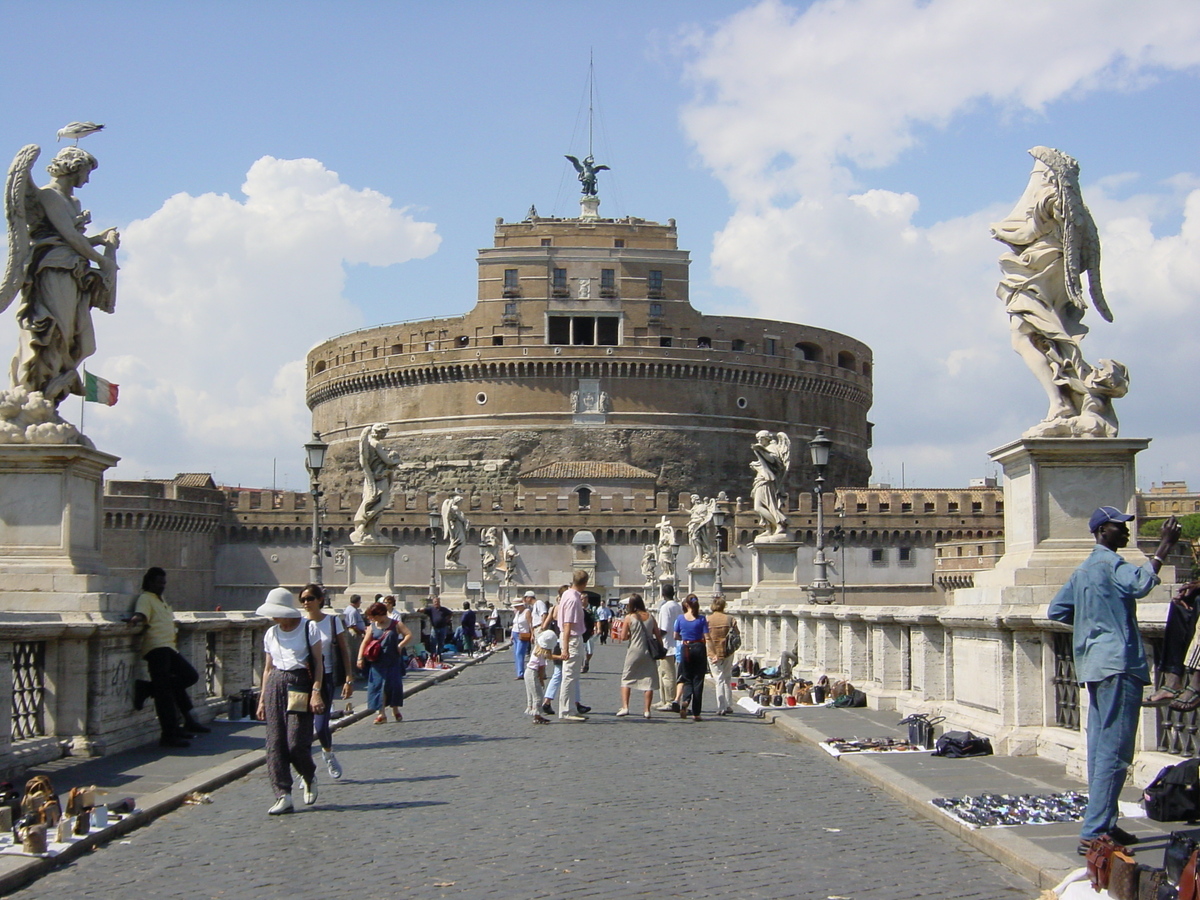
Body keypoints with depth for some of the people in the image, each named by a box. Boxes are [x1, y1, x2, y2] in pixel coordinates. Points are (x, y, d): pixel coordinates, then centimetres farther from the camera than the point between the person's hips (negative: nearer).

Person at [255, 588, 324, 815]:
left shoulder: (308, 628, -3)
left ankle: (309, 777, 21)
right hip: (275, 685, 5)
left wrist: (316, 692, -12)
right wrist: (262, 699, 14)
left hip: (300, 683, -5)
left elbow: (318, 662, -3)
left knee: (296, 743, -11)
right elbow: (268, 668, 17)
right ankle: (283, 796, -1)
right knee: (275, 743, -3)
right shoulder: (271, 634, 11)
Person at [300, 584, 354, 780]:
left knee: (321, 725, -7)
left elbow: (344, 651, 3)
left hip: (326, 677, -1)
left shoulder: (333, 621, 0)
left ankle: (328, 753, 26)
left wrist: (349, 679, -2)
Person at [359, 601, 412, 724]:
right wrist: (360, 658, -7)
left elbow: (409, 635, -7)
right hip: (377, 662, 2)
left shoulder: (396, 624, 0)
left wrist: (400, 646, -18)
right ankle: (381, 713, 1)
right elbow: (365, 642, 4)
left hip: (393, 661, -2)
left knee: (394, 685, -2)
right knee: (377, 685, -3)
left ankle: (396, 710, 19)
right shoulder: (372, 626, 8)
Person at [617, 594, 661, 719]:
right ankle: (647, 710, 2)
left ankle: (625, 707, -2)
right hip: (648, 652, 2)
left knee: (626, 679, 9)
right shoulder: (650, 617, 2)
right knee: (648, 680, 5)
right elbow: (658, 635, 4)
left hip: (634, 651, -2)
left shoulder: (629, 618, -6)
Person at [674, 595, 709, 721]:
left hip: (686, 650, 1)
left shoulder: (680, 619, -2)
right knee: (698, 680, 6)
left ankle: (685, 699, -17)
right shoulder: (701, 619, -7)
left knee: (687, 679, 15)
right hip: (699, 649, -1)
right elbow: (707, 637, -10)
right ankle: (696, 713, 6)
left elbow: (676, 636, 7)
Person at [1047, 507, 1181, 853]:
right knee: (1114, 753, -11)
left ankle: (1104, 825, 20)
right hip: (1118, 665, -11)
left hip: (1095, 666, 11)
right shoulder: (1109, 563, -11)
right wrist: (1164, 548, -25)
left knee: (1101, 750, 13)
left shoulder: (1084, 569, 19)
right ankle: (1093, 833, -13)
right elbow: (1141, 583, -31)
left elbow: (1057, 610, 24)